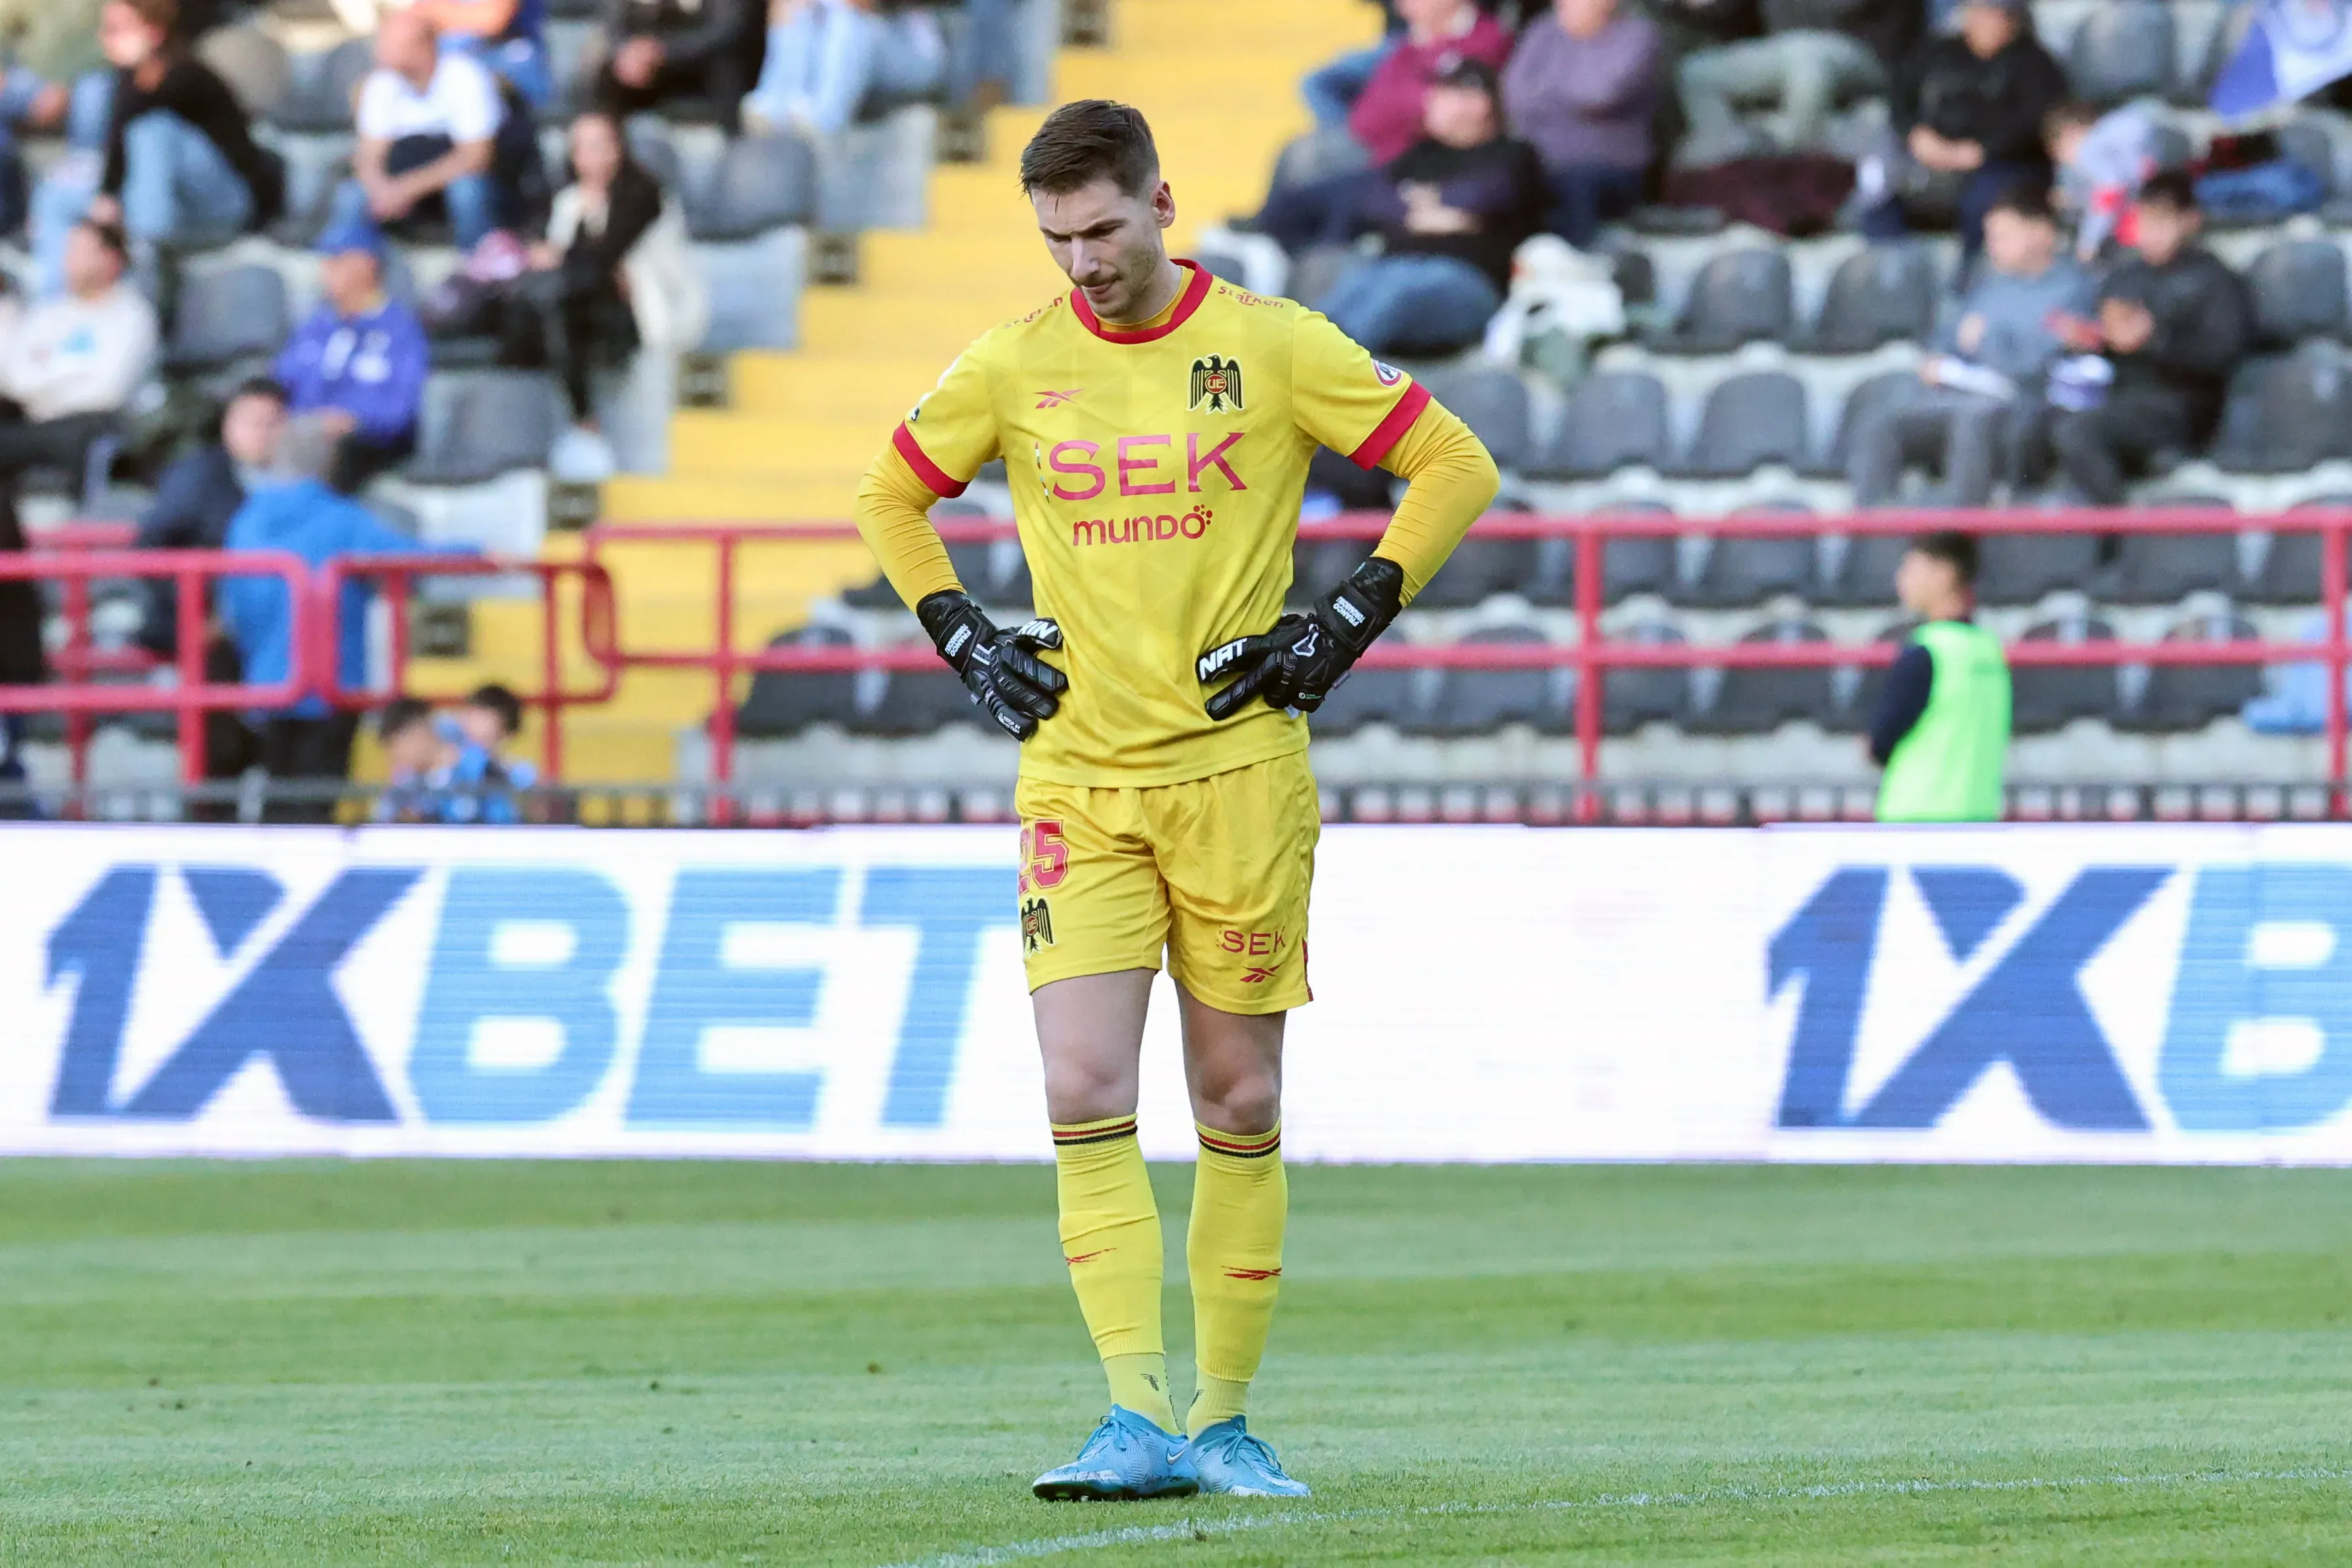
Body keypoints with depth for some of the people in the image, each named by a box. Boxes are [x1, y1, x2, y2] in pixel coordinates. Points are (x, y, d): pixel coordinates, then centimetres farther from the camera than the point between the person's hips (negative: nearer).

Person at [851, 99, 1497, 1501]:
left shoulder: (1272, 347, -3)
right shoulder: (1012, 368, 4)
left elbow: (1457, 465, 2)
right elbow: (893, 496, 20)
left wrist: (1352, 620, -5)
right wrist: (962, 638, 8)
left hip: (1238, 770, -1)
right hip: (1077, 779, 2)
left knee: (1240, 1105, 4)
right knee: (1085, 1094, -12)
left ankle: (1225, 1420, 13)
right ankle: (1142, 1420, -14)